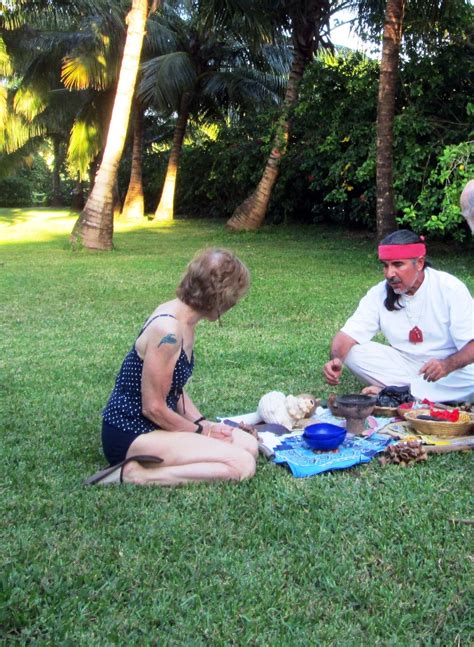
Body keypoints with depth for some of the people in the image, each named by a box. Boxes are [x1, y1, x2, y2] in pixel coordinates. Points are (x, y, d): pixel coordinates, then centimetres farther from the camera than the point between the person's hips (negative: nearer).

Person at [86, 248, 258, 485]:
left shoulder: (182, 317, 6)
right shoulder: (168, 331, -24)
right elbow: (154, 407, -19)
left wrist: (202, 423, 4)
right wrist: (200, 431, -7)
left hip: (152, 425, 10)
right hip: (130, 435, -10)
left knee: (249, 446, 4)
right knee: (242, 466, -18)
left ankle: (145, 465, 1)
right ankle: (136, 475, -15)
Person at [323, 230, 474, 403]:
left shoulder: (450, 288, -16)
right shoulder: (379, 294, -7)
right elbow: (347, 335, -12)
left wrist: (448, 365, -41)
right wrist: (336, 359, -36)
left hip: (452, 366, -3)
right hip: (403, 362, 3)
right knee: (352, 352, -18)